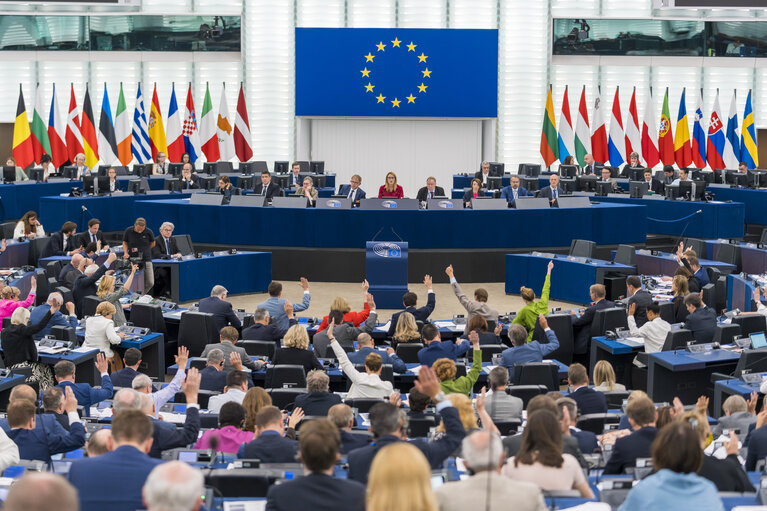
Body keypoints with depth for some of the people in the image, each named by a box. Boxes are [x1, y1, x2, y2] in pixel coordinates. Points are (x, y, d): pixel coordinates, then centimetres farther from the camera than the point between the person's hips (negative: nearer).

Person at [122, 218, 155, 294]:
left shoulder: (148, 232, -7)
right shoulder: (128, 231, -6)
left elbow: (152, 244, 12)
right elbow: (125, 242, 10)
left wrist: (144, 250, 8)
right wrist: (126, 252, -5)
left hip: (146, 260, 0)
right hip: (133, 259, 0)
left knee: (150, 283, -5)